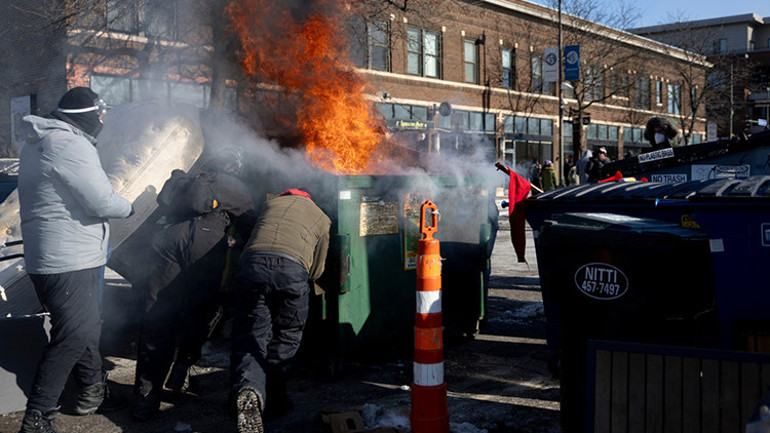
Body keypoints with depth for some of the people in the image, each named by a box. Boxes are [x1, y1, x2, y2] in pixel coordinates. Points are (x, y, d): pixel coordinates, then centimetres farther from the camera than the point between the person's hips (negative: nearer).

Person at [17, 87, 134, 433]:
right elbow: (102, 201, -22)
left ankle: (93, 386, 38)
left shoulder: (35, 145, 16)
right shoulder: (71, 145, -18)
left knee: (87, 324, 22)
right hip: (69, 261, -10)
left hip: (45, 257, 10)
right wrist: (129, 207, -2)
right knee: (73, 337, -5)